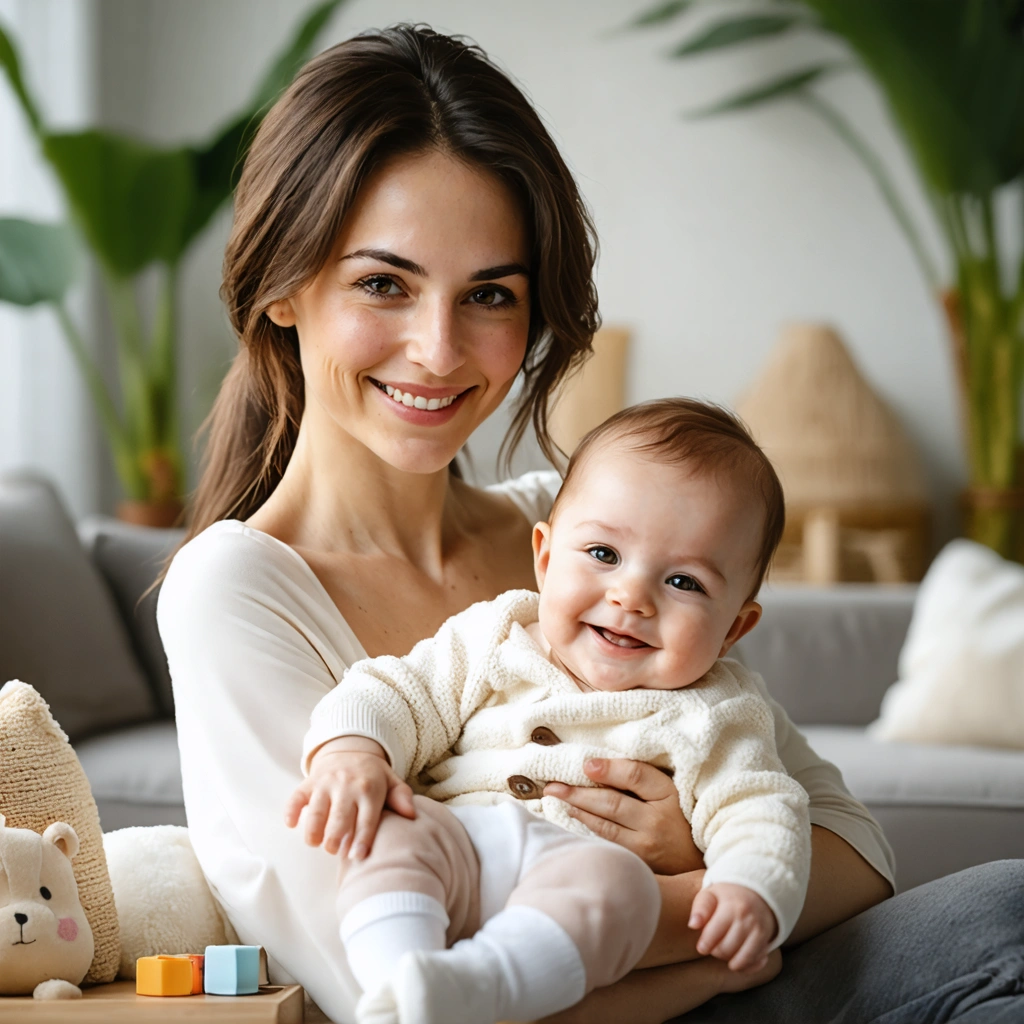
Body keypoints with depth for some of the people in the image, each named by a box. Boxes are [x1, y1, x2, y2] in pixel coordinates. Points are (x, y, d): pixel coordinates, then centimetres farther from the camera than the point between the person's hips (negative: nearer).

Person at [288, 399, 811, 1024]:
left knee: (618, 883, -36)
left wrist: (752, 893, -21)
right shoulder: (493, 641, 16)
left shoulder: (716, 716, 12)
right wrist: (351, 752, -13)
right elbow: (395, 694, 11)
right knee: (394, 830, -28)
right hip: (458, 841, 2)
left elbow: (760, 813, 3)